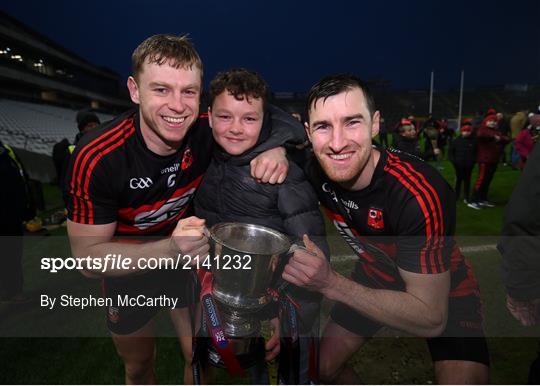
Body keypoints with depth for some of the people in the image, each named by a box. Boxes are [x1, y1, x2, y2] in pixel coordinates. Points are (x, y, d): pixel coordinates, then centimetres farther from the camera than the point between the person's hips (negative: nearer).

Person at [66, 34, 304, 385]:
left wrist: (276, 149, -31)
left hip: (188, 251, 2)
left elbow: (273, 121, -6)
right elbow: (89, 257, -25)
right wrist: (169, 249, -41)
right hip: (125, 263, -1)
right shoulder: (96, 158, -32)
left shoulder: (208, 131, -24)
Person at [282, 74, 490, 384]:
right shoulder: (316, 171, -23)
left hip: (445, 292, -3)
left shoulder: (421, 194, -38)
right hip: (375, 278, 4)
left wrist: (331, 283, -43)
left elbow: (432, 319, -33)